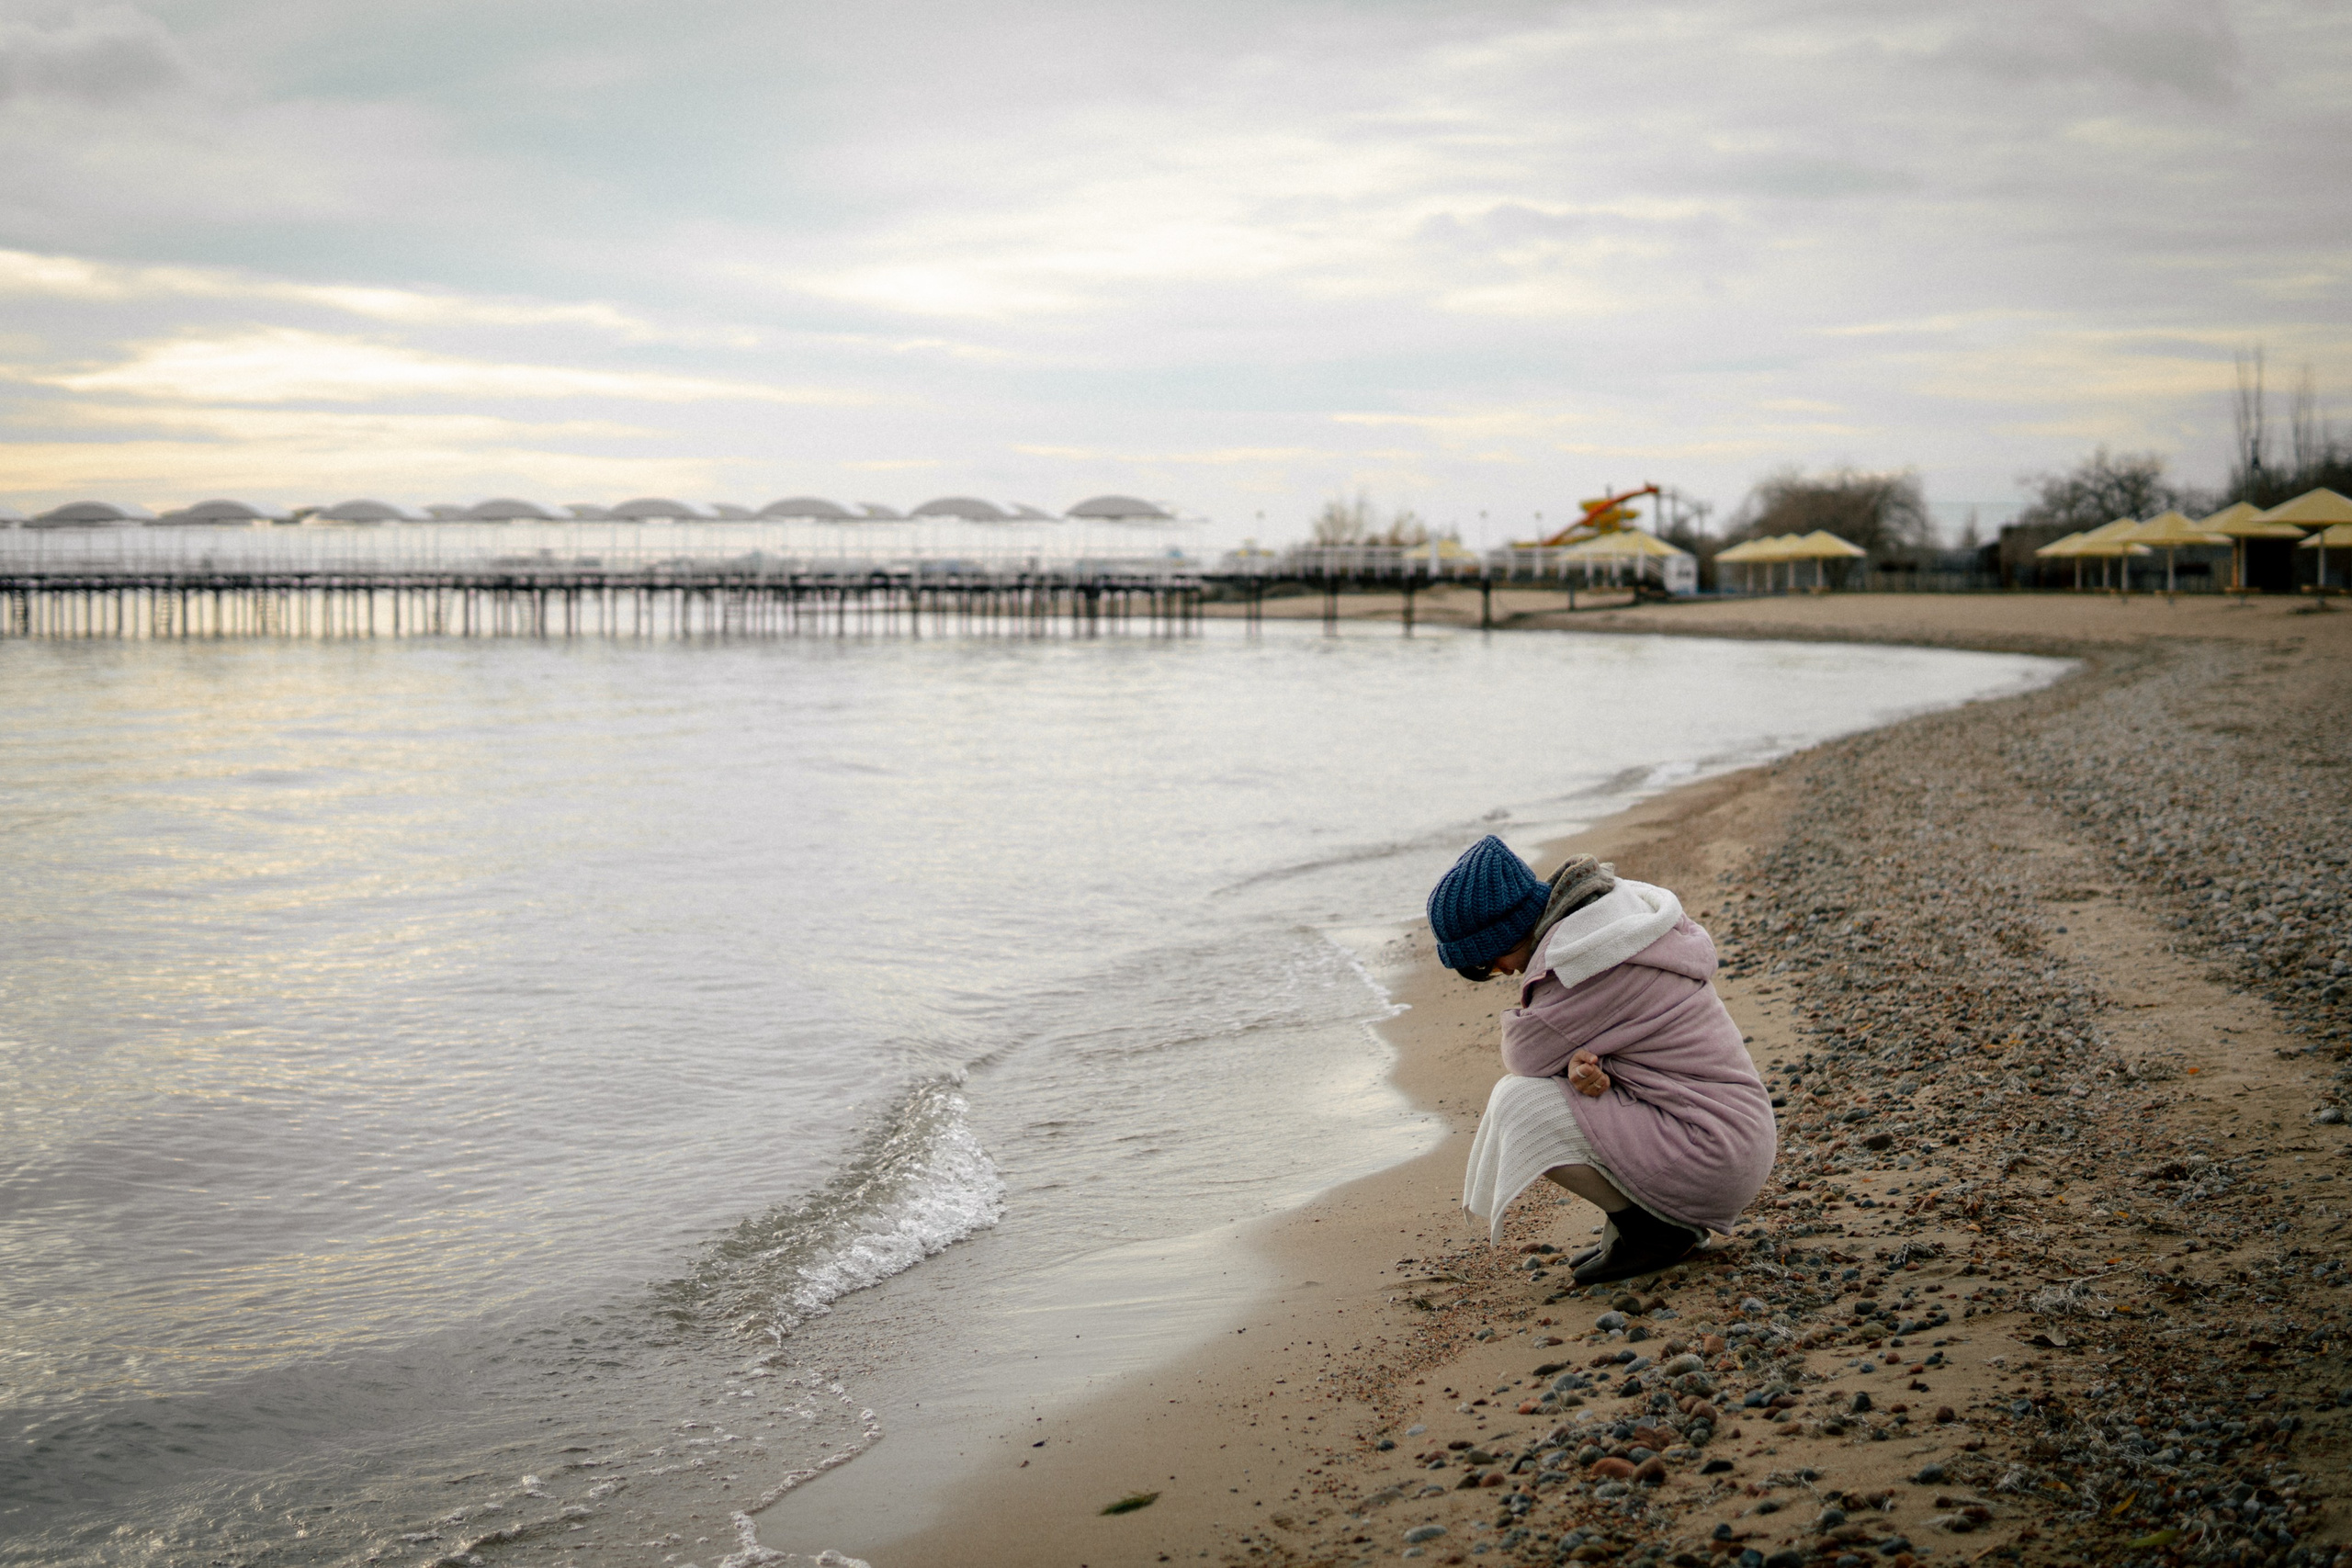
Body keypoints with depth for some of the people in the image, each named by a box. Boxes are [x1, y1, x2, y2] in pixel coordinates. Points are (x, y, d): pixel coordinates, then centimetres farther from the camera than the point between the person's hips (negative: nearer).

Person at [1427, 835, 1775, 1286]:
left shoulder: (1586, 954, -20)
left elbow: (1523, 1058, -15)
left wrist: (1514, 1022, 5)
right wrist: (1582, 1063, -11)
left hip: (1712, 1159, -10)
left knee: (1517, 1103, -15)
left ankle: (1649, 1228, -4)